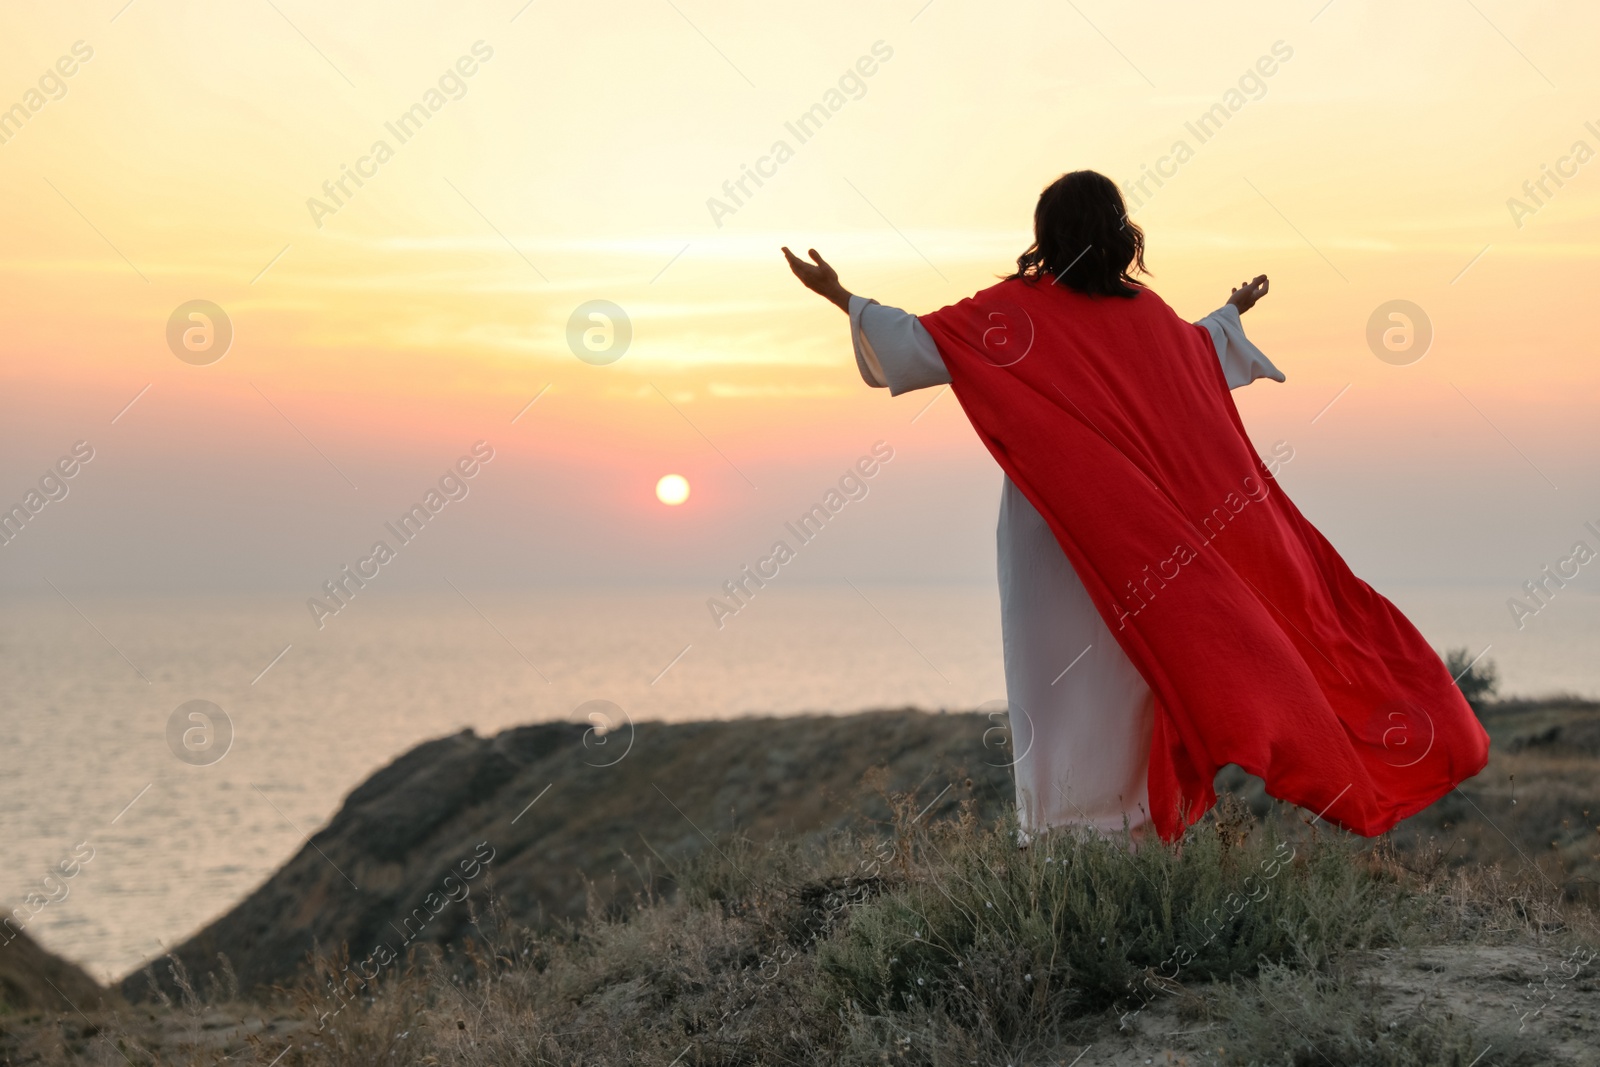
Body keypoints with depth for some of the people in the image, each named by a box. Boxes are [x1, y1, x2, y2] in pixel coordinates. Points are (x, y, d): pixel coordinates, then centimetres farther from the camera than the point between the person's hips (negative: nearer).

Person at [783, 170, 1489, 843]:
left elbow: (922, 344, -14)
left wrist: (842, 297, -8)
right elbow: (1206, 349, 27)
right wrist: (1234, 311, 49)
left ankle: (1065, 817, -4)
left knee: (1061, 668, -1)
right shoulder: (1146, 312, 6)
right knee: (1133, 662, 10)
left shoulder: (1020, 307, -8)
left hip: (1054, 535, -4)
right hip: (1138, 528, 4)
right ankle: (1139, 808, 12)